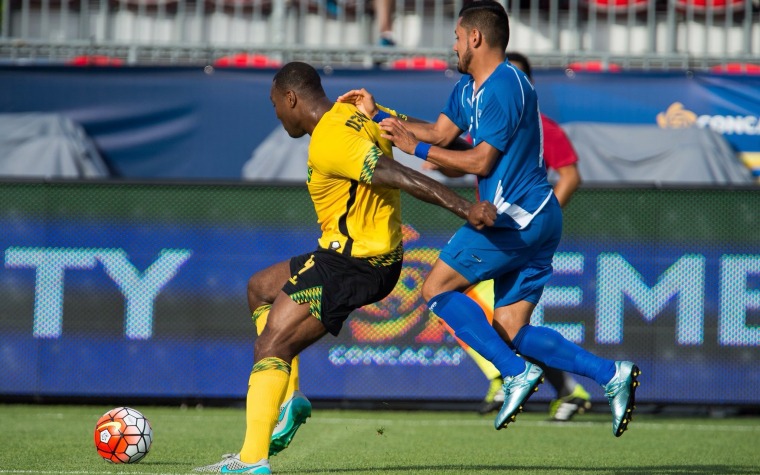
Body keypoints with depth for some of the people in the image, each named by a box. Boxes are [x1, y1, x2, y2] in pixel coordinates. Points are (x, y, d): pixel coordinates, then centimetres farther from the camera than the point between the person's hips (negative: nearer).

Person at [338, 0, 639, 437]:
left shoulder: (505, 87, -15)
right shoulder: (469, 88, 16)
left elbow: (480, 161, -18)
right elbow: (441, 132, 24)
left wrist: (415, 147, -12)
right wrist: (377, 114, 22)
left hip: (516, 220, -10)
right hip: (533, 222, 10)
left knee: (437, 289, -4)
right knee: (510, 332, 6)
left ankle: (517, 373, -11)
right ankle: (611, 375, -2)